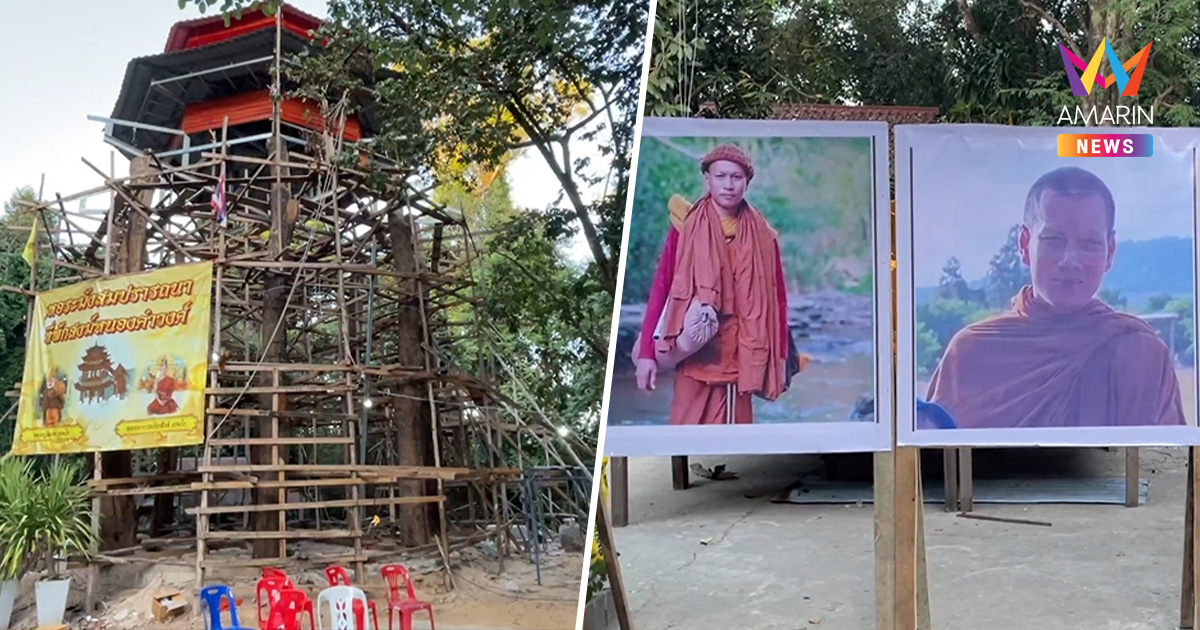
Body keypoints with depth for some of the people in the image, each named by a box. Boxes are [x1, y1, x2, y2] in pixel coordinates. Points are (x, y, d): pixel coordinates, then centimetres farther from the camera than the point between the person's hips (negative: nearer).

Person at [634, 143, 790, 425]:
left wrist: (779, 360, 5)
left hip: (740, 359, 2)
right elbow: (660, 288, -1)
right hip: (694, 356, -2)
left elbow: (776, 299, 7)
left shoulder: (763, 237, 5)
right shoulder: (685, 228, -1)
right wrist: (646, 352, -6)